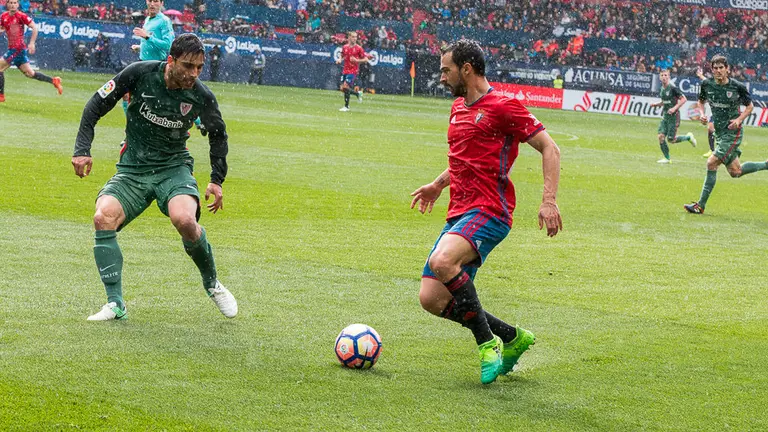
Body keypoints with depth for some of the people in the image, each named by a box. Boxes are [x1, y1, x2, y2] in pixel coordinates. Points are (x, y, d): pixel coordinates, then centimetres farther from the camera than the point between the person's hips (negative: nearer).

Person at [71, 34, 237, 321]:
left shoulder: (201, 96, -9)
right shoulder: (141, 73, -13)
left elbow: (218, 134, 12)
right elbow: (97, 104, -1)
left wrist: (217, 180, 8)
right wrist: (82, 150, -9)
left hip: (174, 169, -1)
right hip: (132, 170, 1)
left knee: (184, 220, -31)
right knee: (103, 218, -27)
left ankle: (212, 284, -3)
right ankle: (115, 304, -24)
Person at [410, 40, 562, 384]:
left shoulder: (503, 106, -7)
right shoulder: (459, 108, 19)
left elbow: (550, 149, -8)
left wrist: (549, 201, -18)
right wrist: (439, 184, 33)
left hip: (488, 212, -9)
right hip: (459, 214, 9)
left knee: (442, 262, -35)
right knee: (431, 299, -1)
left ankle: (487, 342, -16)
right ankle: (512, 338, 15)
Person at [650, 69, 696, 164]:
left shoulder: (672, 88, -15)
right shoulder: (662, 89, 9)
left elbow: (684, 99, -15)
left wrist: (674, 108, -24)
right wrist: (656, 104, 6)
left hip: (673, 116, -7)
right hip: (665, 116, 7)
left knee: (671, 139, -6)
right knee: (661, 136, -5)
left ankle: (688, 137, 20)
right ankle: (667, 158, 7)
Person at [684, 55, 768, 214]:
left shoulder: (737, 87, -12)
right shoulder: (707, 84, -1)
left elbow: (749, 106, 2)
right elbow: (701, 101, 18)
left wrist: (739, 120, -15)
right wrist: (702, 114, -3)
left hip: (733, 131, -6)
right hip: (719, 132, 6)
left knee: (712, 163, -16)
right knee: (735, 172, 12)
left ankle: (701, 205, -9)